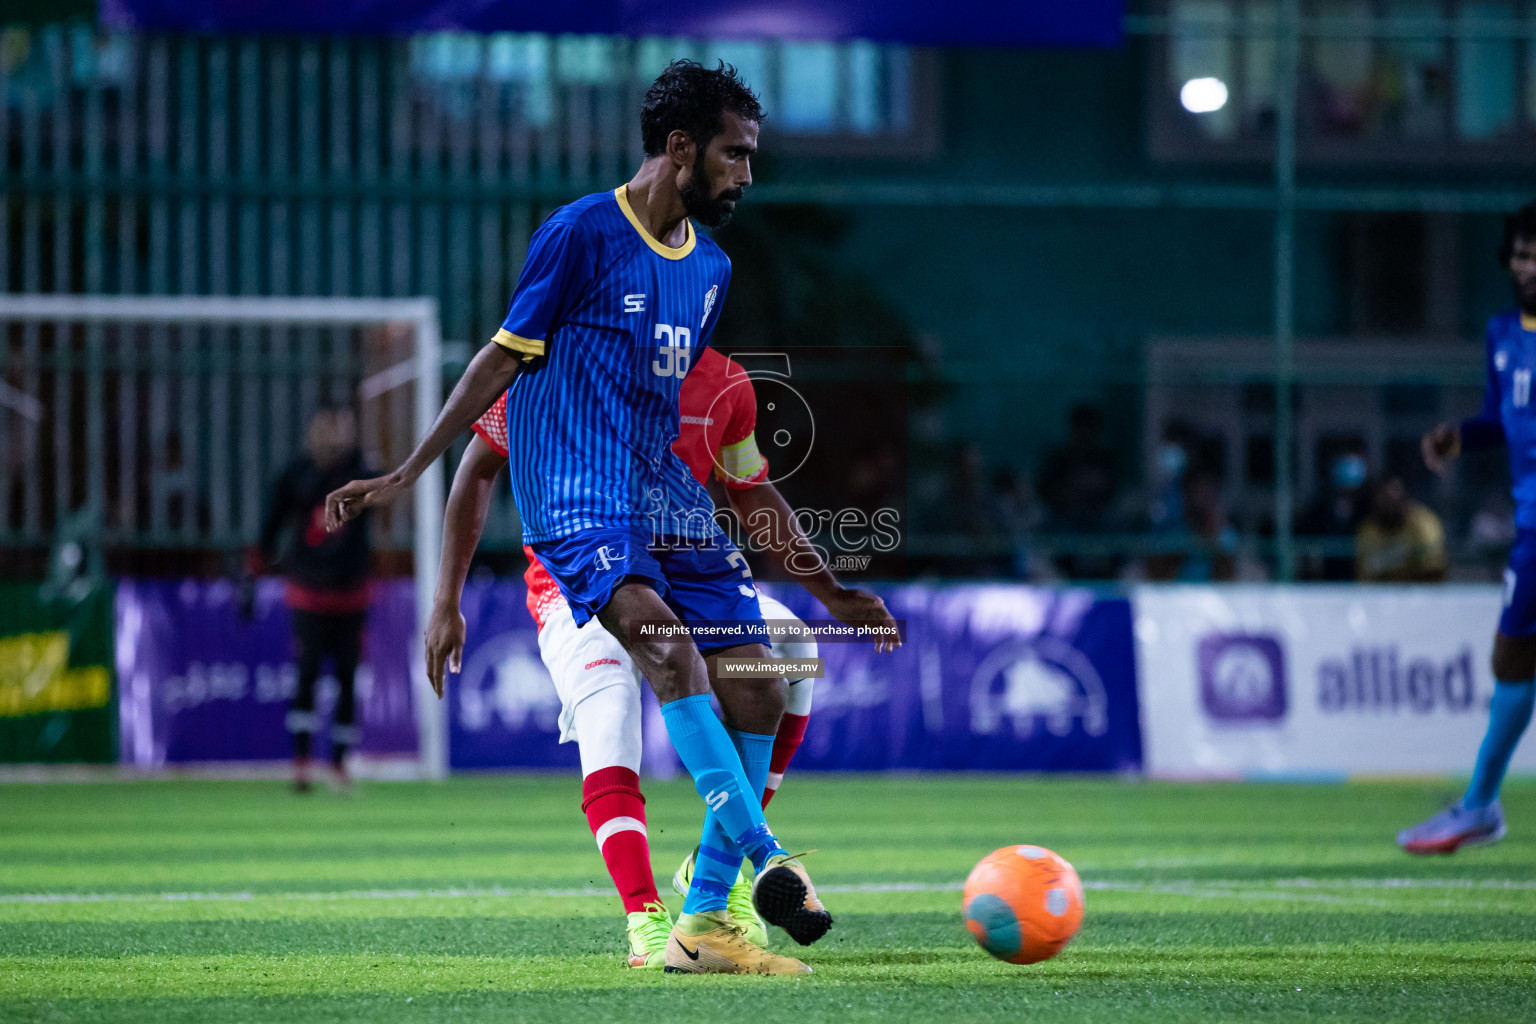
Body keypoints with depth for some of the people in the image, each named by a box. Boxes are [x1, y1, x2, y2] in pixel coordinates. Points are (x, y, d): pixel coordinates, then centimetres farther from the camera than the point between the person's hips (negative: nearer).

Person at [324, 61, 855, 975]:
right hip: (577, 500, -8)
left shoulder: (711, 267, 15)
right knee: (664, 639, -32)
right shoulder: (582, 234, -6)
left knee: (757, 694, -3)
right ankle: (768, 861, -37)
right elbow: (506, 358, -2)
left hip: (667, 498, 8)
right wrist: (404, 477, -5)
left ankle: (705, 923, 5)